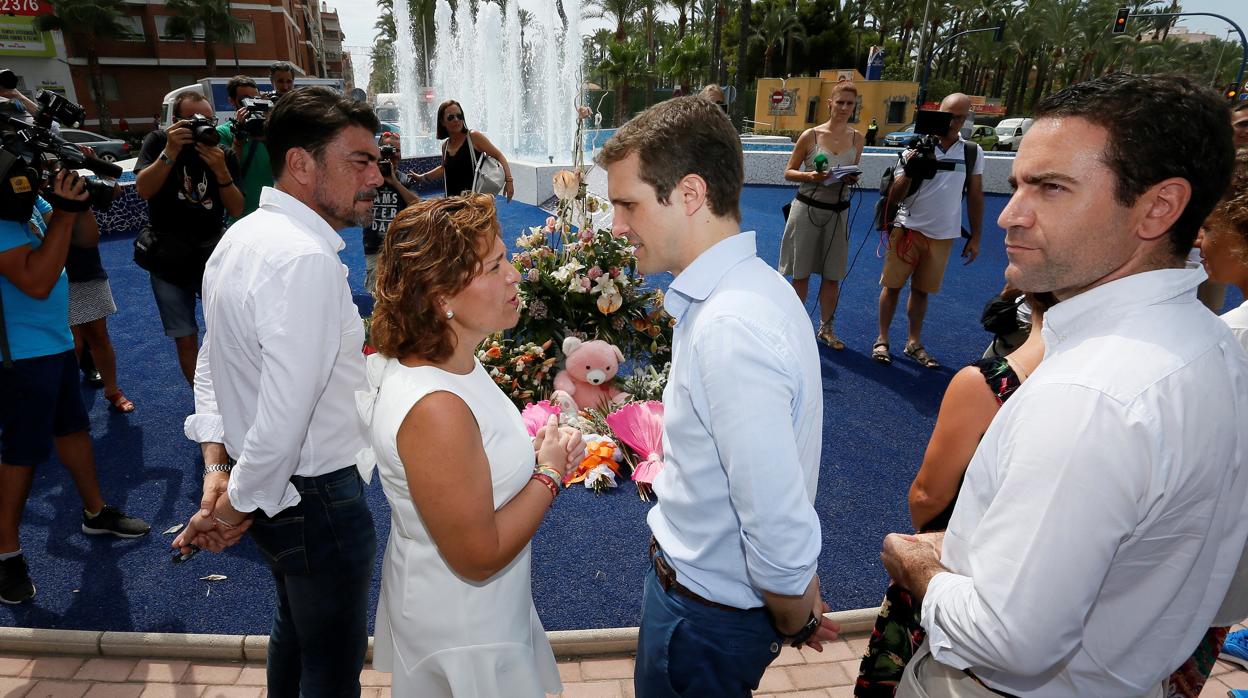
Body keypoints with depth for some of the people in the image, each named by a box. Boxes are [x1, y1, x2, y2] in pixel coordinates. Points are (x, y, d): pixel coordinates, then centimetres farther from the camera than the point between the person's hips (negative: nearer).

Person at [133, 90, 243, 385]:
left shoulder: (224, 155, 2)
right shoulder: (158, 142, -1)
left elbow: (236, 210, -6)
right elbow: (143, 190, -15)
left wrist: (221, 171, -21)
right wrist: (170, 152, -26)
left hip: (214, 252, 1)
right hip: (169, 258, 0)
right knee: (185, 338, 5)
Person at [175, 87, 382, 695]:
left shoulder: (244, 236, 4)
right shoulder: (306, 261, -28)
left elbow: (213, 360, 10)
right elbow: (284, 418, -32)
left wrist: (217, 467, 5)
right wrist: (233, 510, -16)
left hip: (274, 492, 10)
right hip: (317, 499, -9)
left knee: (295, 625, 31)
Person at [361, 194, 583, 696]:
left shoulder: (454, 362, -6)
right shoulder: (436, 409, -35)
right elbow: (479, 556, -28)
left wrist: (534, 452, -7)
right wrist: (549, 472, -18)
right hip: (464, 640, -8)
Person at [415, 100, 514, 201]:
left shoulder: (474, 137, -4)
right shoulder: (445, 146, 13)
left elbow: (498, 156, -4)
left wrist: (509, 180, -15)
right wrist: (421, 178, 38)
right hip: (453, 201, 5)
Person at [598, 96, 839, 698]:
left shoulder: (730, 332, -33)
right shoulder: (743, 285, -2)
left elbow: (782, 532, -31)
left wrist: (795, 622, -11)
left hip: (706, 615, -8)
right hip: (695, 579, 8)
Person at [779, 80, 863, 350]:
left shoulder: (856, 138, 3)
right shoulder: (810, 135, -6)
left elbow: (854, 174, 13)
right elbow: (788, 172, -1)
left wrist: (853, 179, -10)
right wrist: (810, 176, -20)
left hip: (838, 212, 3)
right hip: (807, 208, -3)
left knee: (832, 274, 8)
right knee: (801, 272, 6)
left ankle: (826, 328, 24)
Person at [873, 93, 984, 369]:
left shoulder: (972, 152, 2)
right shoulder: (916, 148, -7)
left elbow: (975, 195, 9)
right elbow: (895, 196, -7)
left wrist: (975, 237, 8)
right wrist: (908, 171, -24)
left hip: (943, 235, 2)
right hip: (908, 229, -2)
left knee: (921, 289, 12)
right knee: (893, 285, 4)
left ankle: (914, 343, 23)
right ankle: (882, 340, 16)